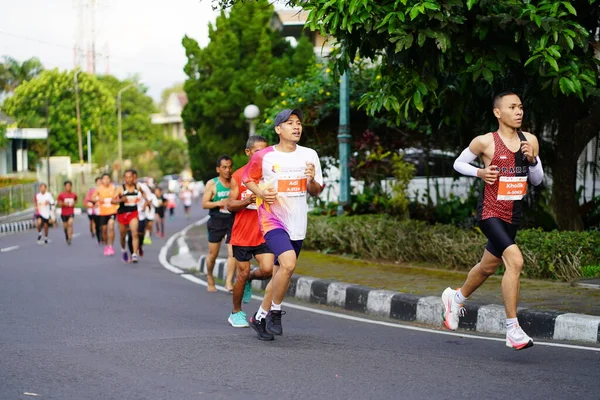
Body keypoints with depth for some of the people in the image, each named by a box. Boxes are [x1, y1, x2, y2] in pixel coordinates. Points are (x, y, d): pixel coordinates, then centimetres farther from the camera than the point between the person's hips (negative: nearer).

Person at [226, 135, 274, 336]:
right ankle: (236, 313, 22)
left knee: (267, 269, -16)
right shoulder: (238, 176, -1)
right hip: (242, 234, -2)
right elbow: (230, 205, -2)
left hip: (264, 233, 2)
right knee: (242, 273, 3)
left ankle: (249, 278, 20)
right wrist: (246, 201, -20)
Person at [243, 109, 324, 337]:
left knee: (281, 271, 14)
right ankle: (275, 312, -6)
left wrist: (312, 180, -12)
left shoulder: (310, 155, 5)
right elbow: (248, 179, 9)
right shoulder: (263, 156, -6)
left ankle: (263, 315, 34)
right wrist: (261, 192, -11)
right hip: (272, 220, -5)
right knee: (288, 263, -25)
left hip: (297, 224, 5)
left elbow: (316, 192, 11)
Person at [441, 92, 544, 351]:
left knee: (488, 266, 21)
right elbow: (459, 163, 5)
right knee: (515, 260, -24)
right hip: (490, 212, -7)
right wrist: (481, 172, -13)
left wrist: (532, 159, -8)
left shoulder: (530, 140, 4)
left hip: (513, 215, 7)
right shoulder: (485, 142, -9)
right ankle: (513, 329, -19)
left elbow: (537, 180, 11)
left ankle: (456, 297, 50)